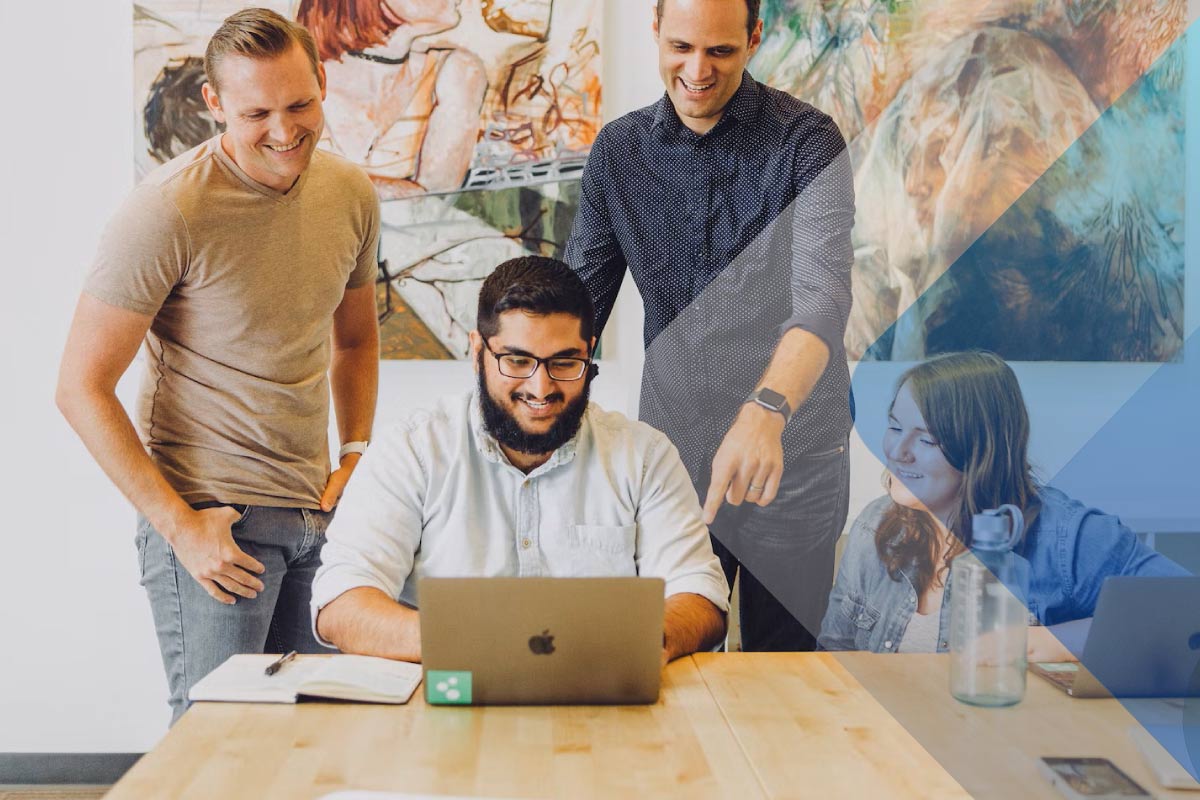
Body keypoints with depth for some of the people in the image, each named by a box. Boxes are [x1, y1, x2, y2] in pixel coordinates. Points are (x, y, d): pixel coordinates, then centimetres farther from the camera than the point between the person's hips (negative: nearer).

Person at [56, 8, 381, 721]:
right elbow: (82, 388, -12)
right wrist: (180, 526, -14)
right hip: (209, 513, -5)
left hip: (318, 512, 6)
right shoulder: (168, 212, -14)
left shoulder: (352, 194, 4)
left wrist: (357, 458, 7)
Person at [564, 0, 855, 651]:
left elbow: (822, 295, -24)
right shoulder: (617, 151, 2)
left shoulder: (806, 142, -10)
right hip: (671, 449, 3)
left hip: (790, 456, -3)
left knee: (782, 661, 11)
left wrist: (766, 411, -41)